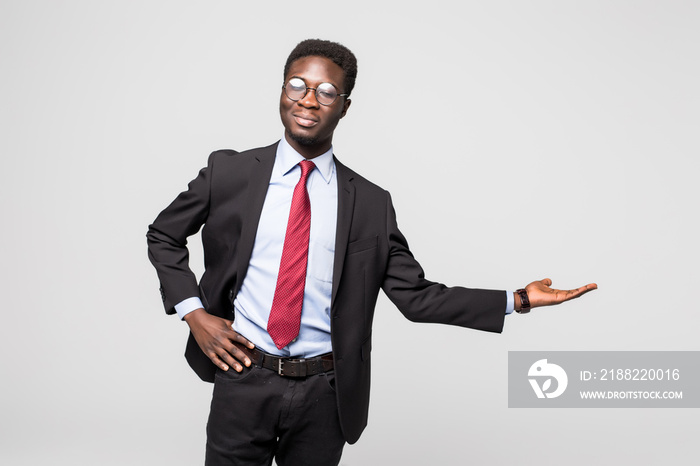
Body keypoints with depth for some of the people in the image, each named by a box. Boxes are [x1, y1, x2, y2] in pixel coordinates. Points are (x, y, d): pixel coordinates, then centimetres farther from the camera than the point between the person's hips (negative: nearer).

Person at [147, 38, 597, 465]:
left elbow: (416, 296, 0)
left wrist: (518, 300, -7)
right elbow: (163, 235, 10)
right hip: (244, 378, 0)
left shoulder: (372, 204, 0)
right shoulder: (230, 171, -1)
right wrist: (192, 312, -3)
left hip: (323, 393, 1)